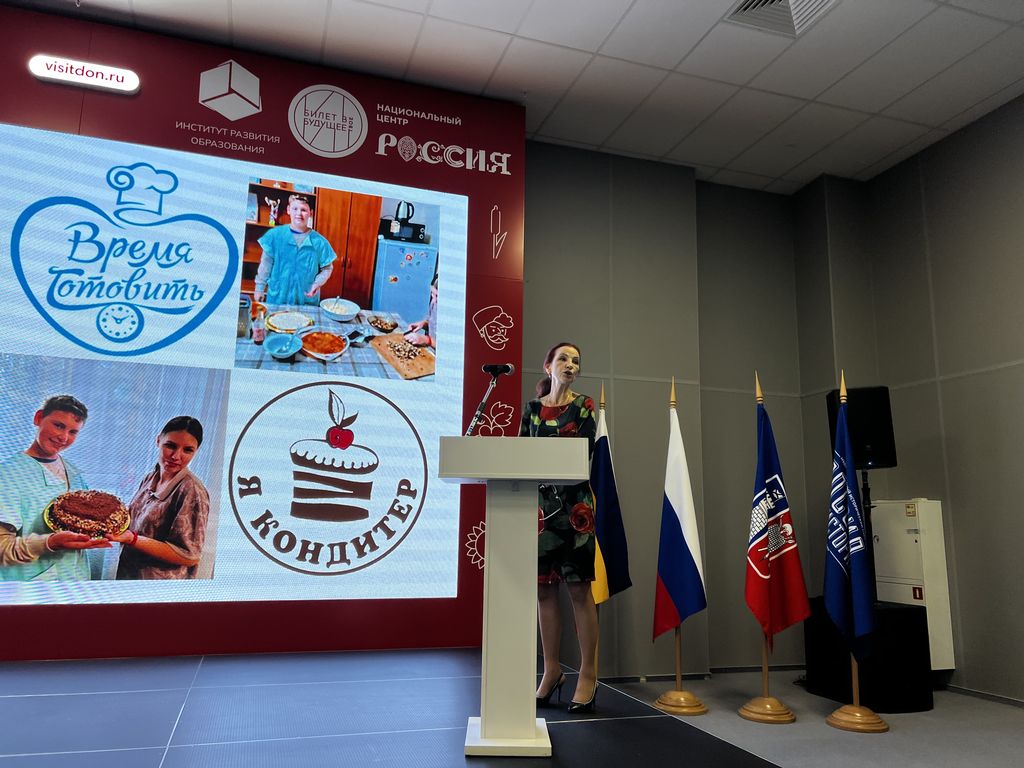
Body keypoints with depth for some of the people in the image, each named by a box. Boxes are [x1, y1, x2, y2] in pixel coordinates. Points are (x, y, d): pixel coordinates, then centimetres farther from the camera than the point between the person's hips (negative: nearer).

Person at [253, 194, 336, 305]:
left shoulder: (319, 241, -3)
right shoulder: (275, 235, -2)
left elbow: (327, 268, 5)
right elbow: (266, 264, 4)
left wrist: (317, 283, -12)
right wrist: (259, 288, 5)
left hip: (307, 300, 0)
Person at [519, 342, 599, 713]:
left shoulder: (584, 406, 3)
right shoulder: (531, 409, 12)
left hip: (573, 504, -3)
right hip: (539, 504, 3)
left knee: (579, 588, -2)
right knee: (544, 588, 7)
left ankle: (588, 675, 7)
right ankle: (552, 671, 19)